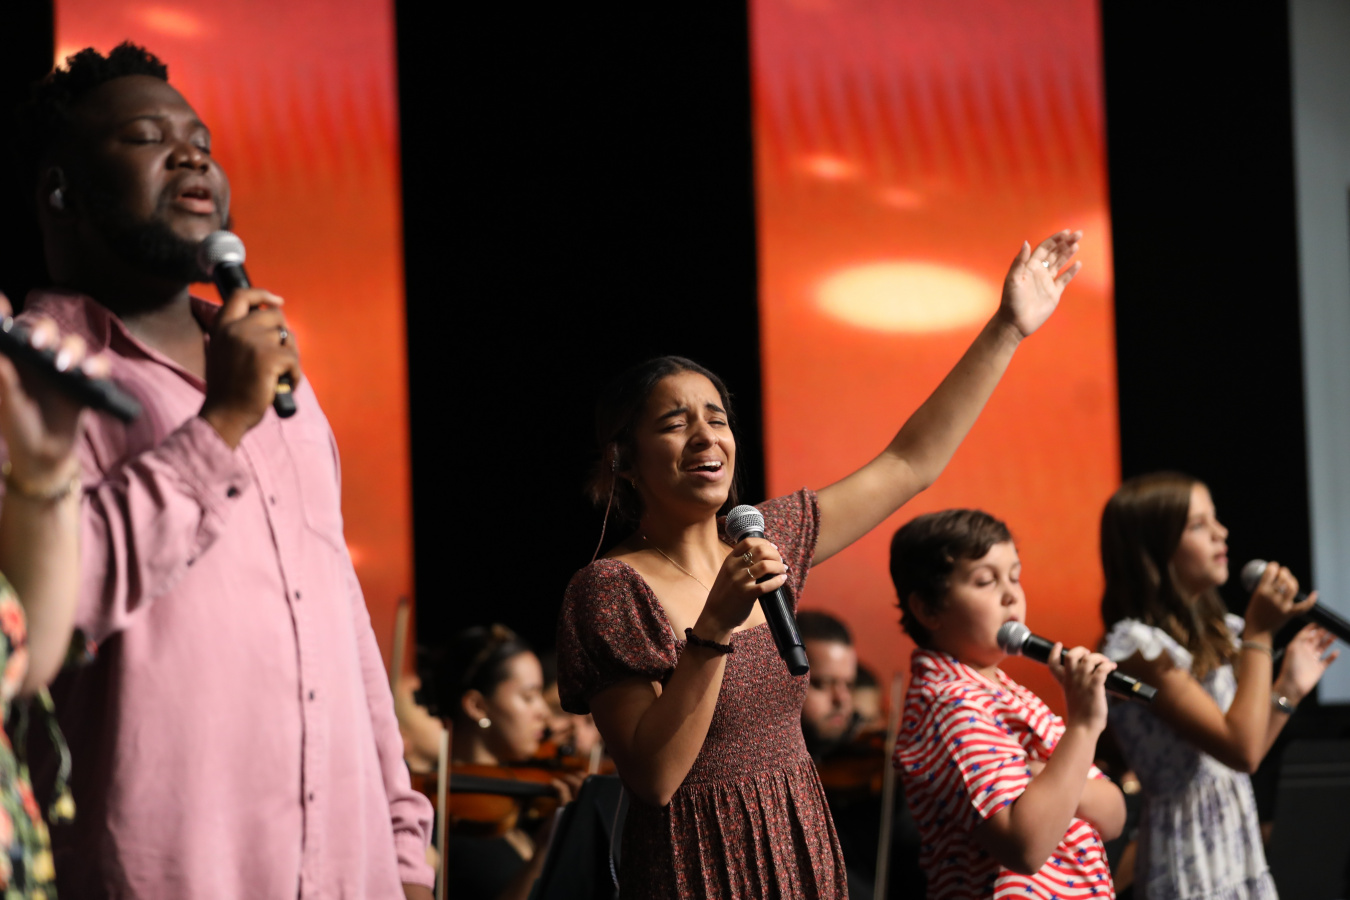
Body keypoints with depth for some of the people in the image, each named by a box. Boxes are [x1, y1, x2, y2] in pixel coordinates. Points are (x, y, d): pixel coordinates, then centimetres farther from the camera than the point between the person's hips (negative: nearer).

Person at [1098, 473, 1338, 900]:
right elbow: (1241, 750, -22)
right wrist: (1259, 635, -17)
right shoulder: (1138, 646, -17)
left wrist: (1290, 688, 7)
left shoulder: (1215, 634, 10)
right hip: (1194, 862, -8)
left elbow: (1241, 757, 13)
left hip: (1241, 847, 8)